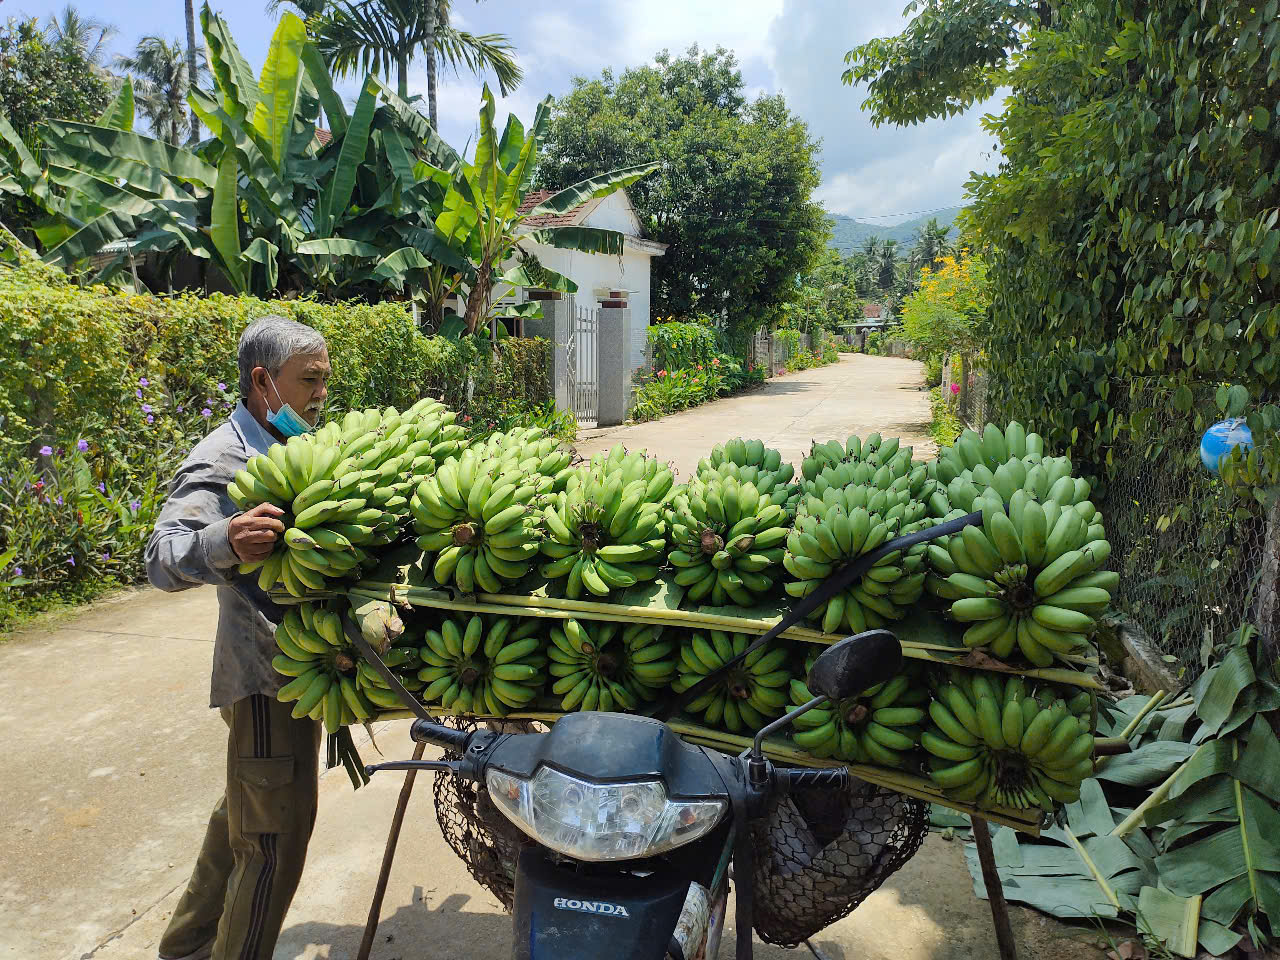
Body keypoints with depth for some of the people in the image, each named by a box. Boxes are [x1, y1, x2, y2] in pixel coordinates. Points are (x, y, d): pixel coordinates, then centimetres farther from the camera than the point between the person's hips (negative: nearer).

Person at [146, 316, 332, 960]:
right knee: (275, 839, -3)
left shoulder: (293, 446, 12)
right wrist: (223, 543, -52)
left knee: (244, 819, 24)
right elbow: (163, 559, -30)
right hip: (265, 673, -10)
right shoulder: (223, 460, -17)